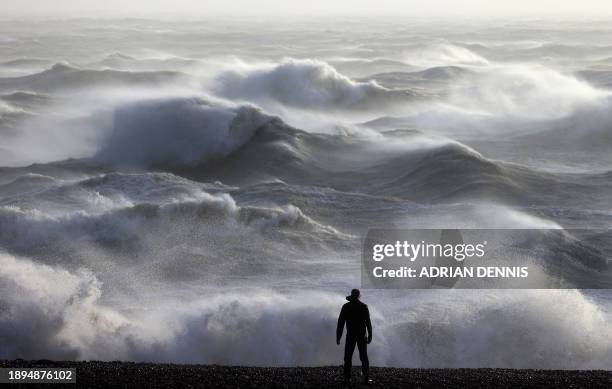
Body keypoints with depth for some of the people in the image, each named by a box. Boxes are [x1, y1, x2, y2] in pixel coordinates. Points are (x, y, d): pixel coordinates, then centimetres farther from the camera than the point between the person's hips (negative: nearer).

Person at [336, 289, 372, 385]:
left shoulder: (346, 307, -3)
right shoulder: (364, 306, -3)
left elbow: (340, 322, -3)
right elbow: (368, 322, -3)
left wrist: (338, 337, 1)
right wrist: (370, 336, 3)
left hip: (350, 335, -1)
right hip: (362, 335, 1)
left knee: (348, 357, 6)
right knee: (364, 357, 6)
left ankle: (347, 378, -1)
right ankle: (366, 378, 1)